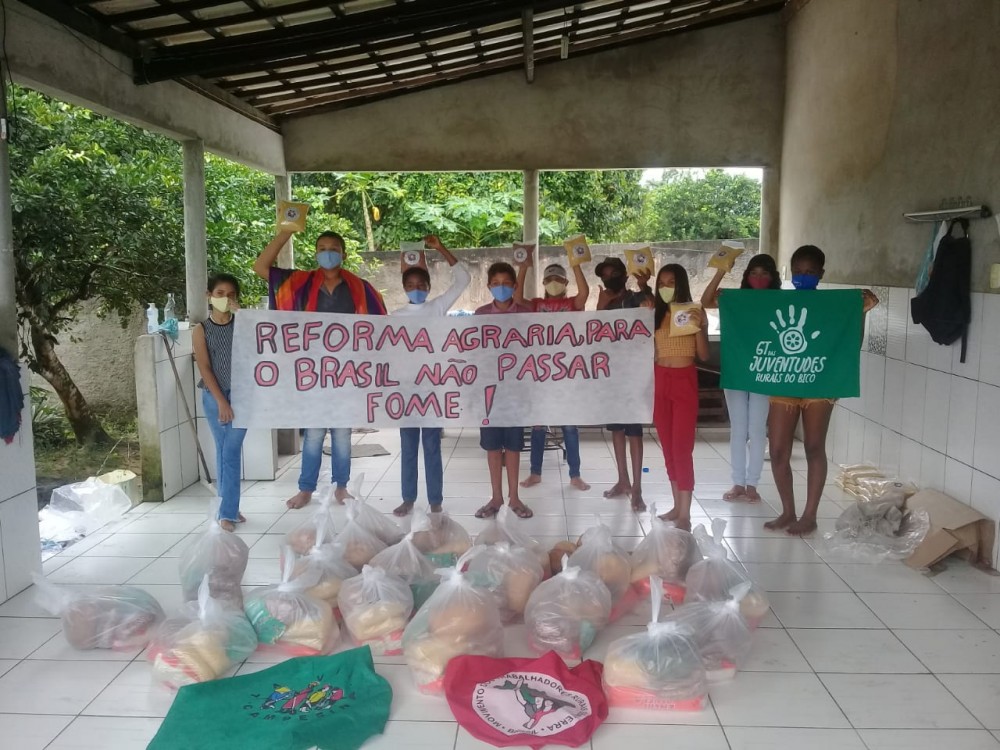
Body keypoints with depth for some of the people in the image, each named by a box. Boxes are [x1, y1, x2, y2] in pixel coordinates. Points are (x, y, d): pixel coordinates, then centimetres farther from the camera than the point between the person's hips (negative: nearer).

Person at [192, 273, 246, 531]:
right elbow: (204, 368, -5)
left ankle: (227, 512, 1)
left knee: (231, 453, -3)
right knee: (223, 452, 7)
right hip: (214, 397, 0)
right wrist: (221, 401, -12)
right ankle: (230, 507, 16)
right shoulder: (201, 330, 1)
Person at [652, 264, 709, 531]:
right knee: (668, 447, 10)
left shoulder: (694, 312, -2)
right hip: (660, 381, 5)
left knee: (682, 447, -9)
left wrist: (700, 327, -19)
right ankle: (677, 505, 21)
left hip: (685, 381, -4)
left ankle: (685, 514, -5)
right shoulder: (655, 315, 7)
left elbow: (704, 355, -5)